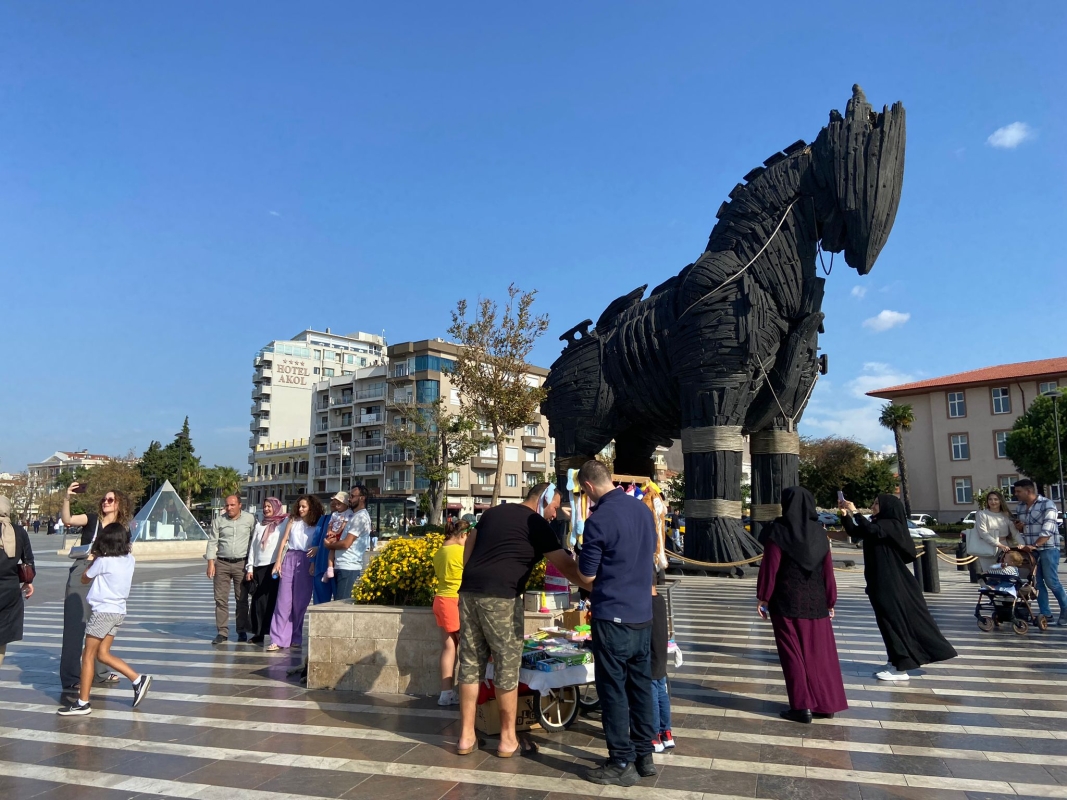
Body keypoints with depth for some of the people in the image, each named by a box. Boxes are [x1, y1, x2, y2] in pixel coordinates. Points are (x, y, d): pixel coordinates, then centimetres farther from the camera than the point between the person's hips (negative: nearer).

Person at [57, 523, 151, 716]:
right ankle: (138, 680, 8)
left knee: (88, 656, 3)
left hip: (104, 611, -7)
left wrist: (91, 561, 16)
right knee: (103, 653, 15)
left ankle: (82, 703, 8)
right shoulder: (129, 560, 4)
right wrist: (96, 560, 15)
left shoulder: (103, 561, -14)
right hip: (119, 611, 7)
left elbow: (84, 579, 4)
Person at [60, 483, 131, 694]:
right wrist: (67, 499, -36)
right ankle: (70, 678, 2)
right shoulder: (92, 519, -4)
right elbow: (67, 519, -22)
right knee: (74, 626, -4)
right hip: (80, 576, -4)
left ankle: (99, 671, 29)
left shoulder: (123, 530, 4)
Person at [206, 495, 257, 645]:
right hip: (222, 564, 1)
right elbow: (212, 542, 3)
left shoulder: (250, 519, 0)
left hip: (241, 563, -1)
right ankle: (222, 632, 9)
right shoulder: (218, 520, 3)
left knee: (242, 599, 5)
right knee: (220, 599, 1)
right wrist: (211, 562, -4)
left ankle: (242, 631, 14)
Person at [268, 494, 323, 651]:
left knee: (300, 602, 3)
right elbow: (284, 540, 7)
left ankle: (295, 638, 13)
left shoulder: (317, 525, 4)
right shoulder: (293, 521, 10)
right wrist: (278, 561, 0)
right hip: (290, 558, 1)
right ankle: (278, 639, -3)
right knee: (284, 600, -3)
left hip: (306, 562, -1)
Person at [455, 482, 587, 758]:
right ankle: (508, 739, 15)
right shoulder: (537, 524, 0)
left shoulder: (493, 512, 20)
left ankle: (466, 737, 18)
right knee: (507, 666, 5)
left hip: (469, 592, 7)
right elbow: (565, 565, -3)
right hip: (500, 597, -7)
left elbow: (468, 548, 24)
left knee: (470, 664, 11)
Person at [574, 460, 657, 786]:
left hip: (613, 615, -7)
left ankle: (622, 764, 13)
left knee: (613, 688, 5)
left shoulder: (599, 519, -18)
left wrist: (584, 559, 9)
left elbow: (587, 575, -10)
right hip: (643, 613, 7)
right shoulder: (643, 508, 3)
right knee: (641, 684, 16)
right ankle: (644, 756, 26)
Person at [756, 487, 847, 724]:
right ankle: (827, 704, 20)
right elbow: (828, 570, 4)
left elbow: (769, 568, -12)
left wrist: (763, 597, -4)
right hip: (816, 601, 4)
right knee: (819, 651, 13)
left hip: (786, 601, -4)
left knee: (793, 652, 5)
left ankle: (802, 706, 6)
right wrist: (830, 602, 11)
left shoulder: (778, 531, -11)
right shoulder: (819, 533, 1)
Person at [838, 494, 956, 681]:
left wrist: (854, 512, -25)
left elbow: (872, 530, -34)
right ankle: (896, 663, 22)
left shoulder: (892, 525, -14)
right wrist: (846, 515, 3)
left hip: (892, 583, -9)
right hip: (881, 582, 9)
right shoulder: (881, 524, 12)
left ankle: (900, 668, 2)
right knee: (890, 622, 13)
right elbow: (855, 532, 16)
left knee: (895, 621, -4)